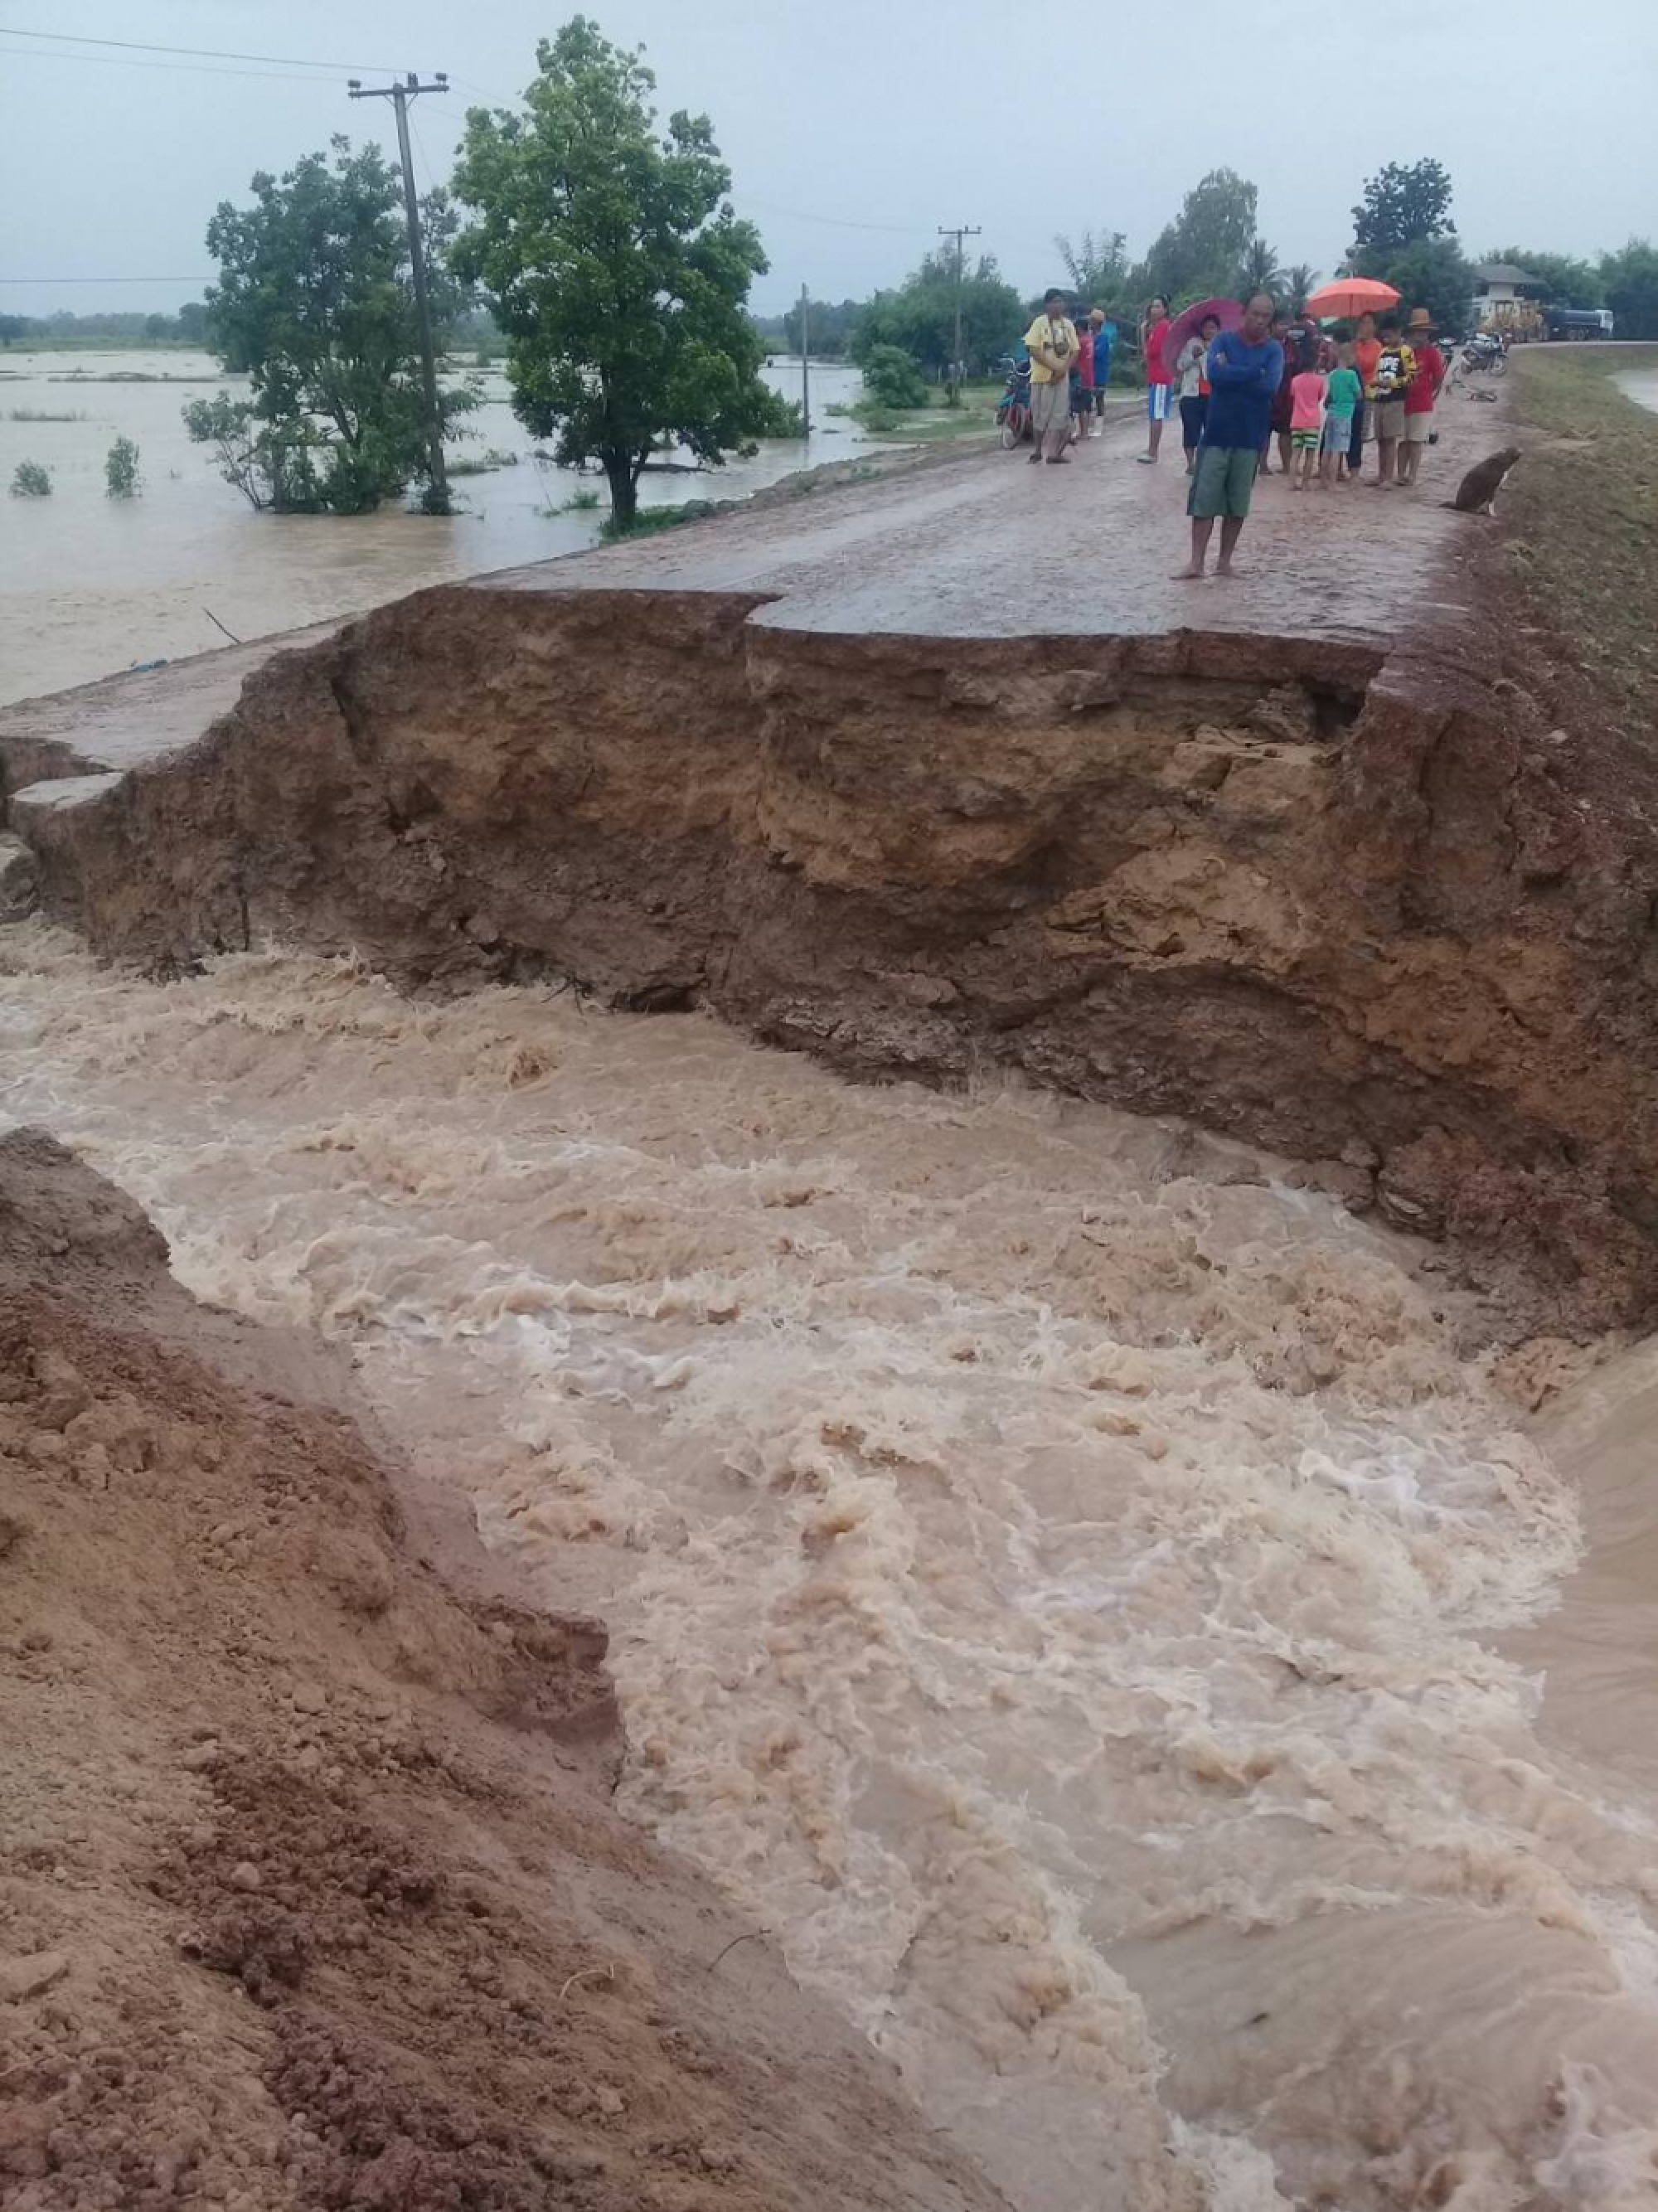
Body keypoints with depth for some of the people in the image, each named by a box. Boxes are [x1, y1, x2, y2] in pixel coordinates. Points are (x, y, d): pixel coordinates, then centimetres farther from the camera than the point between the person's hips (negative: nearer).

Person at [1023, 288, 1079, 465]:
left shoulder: (1068, 324, 7)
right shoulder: (1040, 322, -6)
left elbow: (1074, 351, 6)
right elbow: (1034, 350, -13)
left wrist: (1063, 370, -11)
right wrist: (1053, 367, -19)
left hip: (1062, 377, 4)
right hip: (1043, 376, -4)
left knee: (1061, 414, 1)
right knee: (1041, 414, -1)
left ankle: (1055, 452, 6)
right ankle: (1037, 450, 10)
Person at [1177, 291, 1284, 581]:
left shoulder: (1274, 349, 2)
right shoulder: (1224, 340, 1)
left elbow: (1270, 387, -15)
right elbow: (1213, 374, -17)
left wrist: (1232, 374, -12)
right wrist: (1255, 372, -15)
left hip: (1250, 437, 1)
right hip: (1217, 432, -1)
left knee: (1237, 503, 5)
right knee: (1205, 498, -4)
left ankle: (1225, 560, 13)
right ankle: (1197, 560, -3)